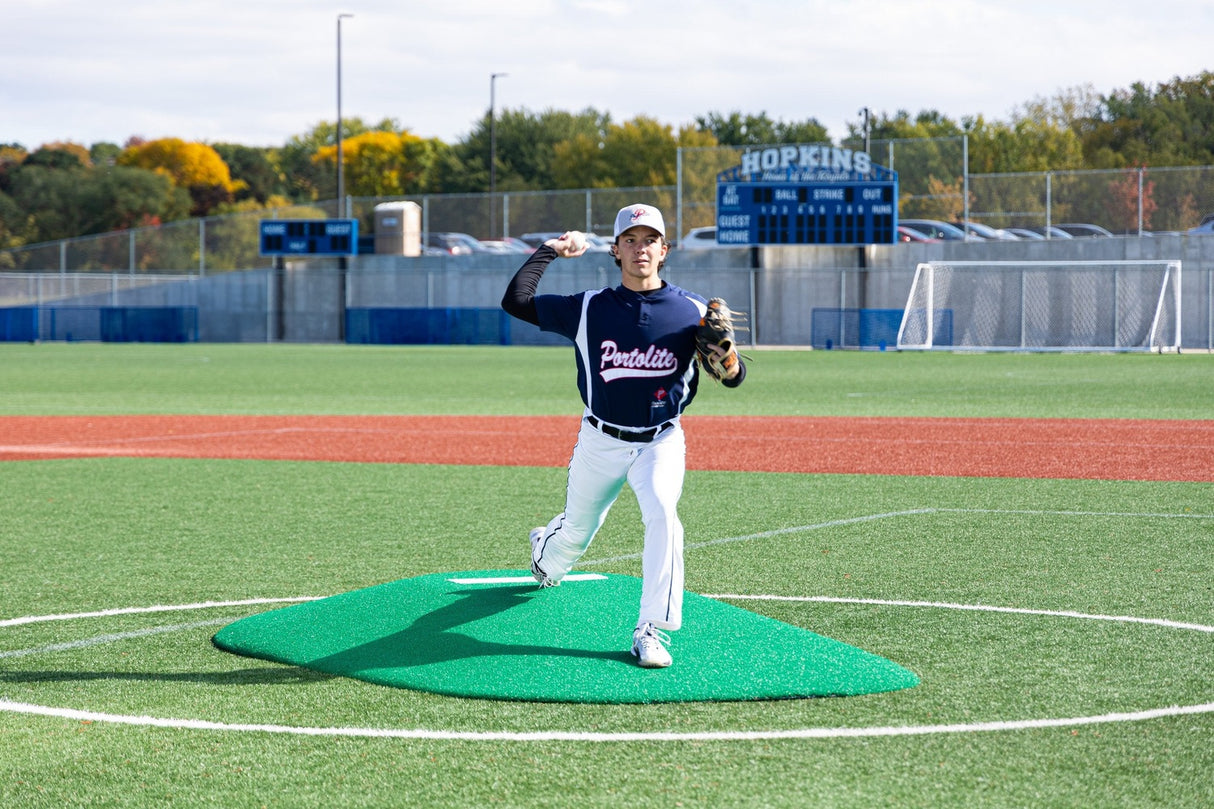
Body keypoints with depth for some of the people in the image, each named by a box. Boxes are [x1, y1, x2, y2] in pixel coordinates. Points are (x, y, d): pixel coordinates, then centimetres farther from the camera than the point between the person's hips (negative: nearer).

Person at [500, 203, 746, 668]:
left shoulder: (693, 312, -8)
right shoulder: (589, 309, -7)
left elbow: (735, 378, -9)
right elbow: (515, 301, -9)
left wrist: (727, 361, -32)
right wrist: (549, 251, -6)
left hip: (660, 443, -1)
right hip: (600, 442, 1)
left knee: (662, 513, -28)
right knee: (576, 531, 16)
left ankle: (652, 633, -25)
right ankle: (546, 556, 56)